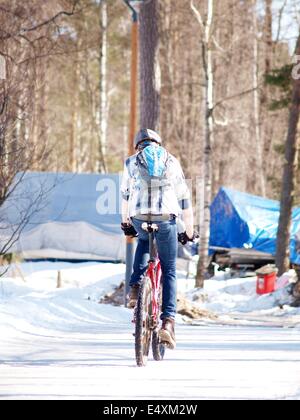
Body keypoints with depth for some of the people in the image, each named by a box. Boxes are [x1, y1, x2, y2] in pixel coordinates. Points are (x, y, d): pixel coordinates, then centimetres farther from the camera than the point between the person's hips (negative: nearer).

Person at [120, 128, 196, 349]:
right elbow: (184, 198, 15)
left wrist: (125, 222, 40)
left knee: (144, 242, 38)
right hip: (166, 219, -1)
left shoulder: (131, 162, 15)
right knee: (169, 272, 11)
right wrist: (189, 230, 23)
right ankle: (168, 320, -2)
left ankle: (136, 286, 17)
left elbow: (126, 194, 26)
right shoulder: (171, 161, 15)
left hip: (139, 219, 1)